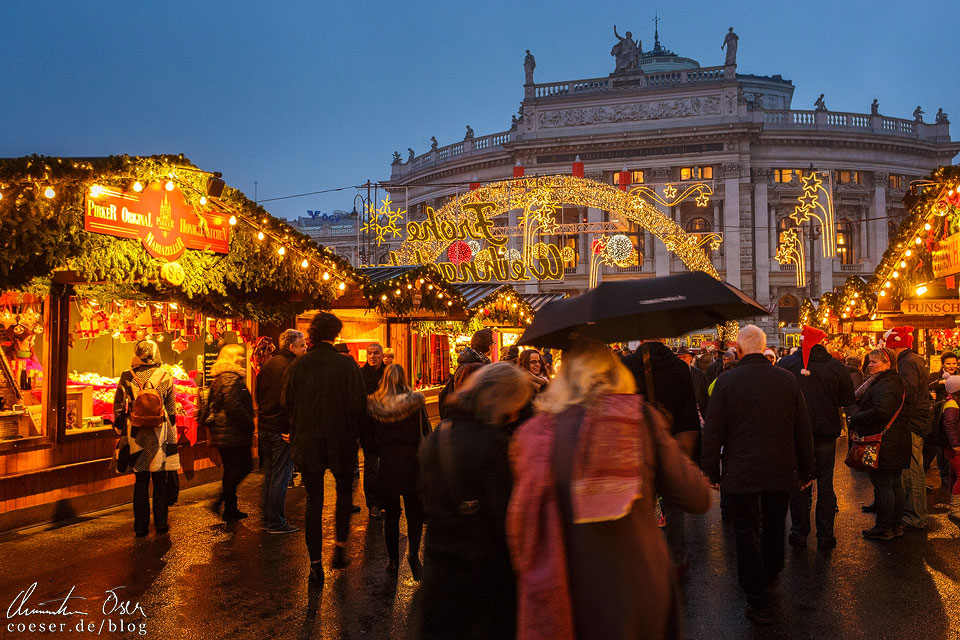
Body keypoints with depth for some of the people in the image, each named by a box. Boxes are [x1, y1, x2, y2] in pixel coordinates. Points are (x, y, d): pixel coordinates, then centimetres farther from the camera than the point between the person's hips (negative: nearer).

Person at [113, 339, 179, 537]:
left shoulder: (126, 377, -2)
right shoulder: (165, 377, -3)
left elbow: (118, 407, 2)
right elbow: (171, 410, 3)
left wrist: (121, 430, 15)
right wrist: (171, 435, 13)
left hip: (137, 433, 1)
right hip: (160, 433, -1)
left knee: (141, 481, 9)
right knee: (160, 480, 9)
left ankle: (141, 527, 13)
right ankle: (161, 524, 13)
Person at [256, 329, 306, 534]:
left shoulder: (267, 364, 12)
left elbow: (258, 394, 18)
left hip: (264, 426, 9)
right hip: (282, 429, -9)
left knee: (269, 473, 17)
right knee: (281, 476, -1)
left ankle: (267, 517, 25)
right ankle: (276, 522, 5)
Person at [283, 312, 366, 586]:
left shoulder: (298, 365, -4)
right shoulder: (346, 364, -13)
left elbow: (287, 403, 4)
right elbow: (358, 404, -13)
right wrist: (352, 432, 4)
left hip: (307, 443, 2)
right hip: (341, 442, -2)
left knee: (313, 500, 9)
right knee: (344, 492, 21)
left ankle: (315, 564, 11)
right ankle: (340, 549, 21)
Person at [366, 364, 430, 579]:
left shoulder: (372, 404, -5)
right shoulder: (416, 401, -9)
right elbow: (426, 432, -2)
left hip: (387, 464, 1)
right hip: (412, 464, -1)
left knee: (391, 513, 12)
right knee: (414, 512, 11)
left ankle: (393, 561, 16)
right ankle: (413, 551, -6)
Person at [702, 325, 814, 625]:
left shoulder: (726, 381, -12)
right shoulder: (787, 379, -3)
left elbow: (712, 432, -8)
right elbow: (804, 429, 4)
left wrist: (711, 471, 3)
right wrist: (806, 470, 14)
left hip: (740, 473, -3)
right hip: (781, 470, 4)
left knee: (747, 532, 7)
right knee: (774, 526, 22)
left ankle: (759, 601, 9)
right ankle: (769, 576, 44)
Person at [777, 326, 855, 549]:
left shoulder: (787, 364, -9)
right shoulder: (836, 366, -6)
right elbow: (848, 399, -1)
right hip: (827, 432, 1)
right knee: (825, 483, 10)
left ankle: (799, 534, 14)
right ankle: (825, 535, 15)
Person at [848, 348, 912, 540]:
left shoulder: (884, 385, -19)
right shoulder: (894, 381, 16)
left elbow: (881, 412, -31)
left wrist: (855, 419, -18)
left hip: (885, 443, -11)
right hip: (897, 443, 11)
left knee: (882, 485, -3)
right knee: (895, 484, 16)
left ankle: (884, 528, 4)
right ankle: (895, 525, 25)